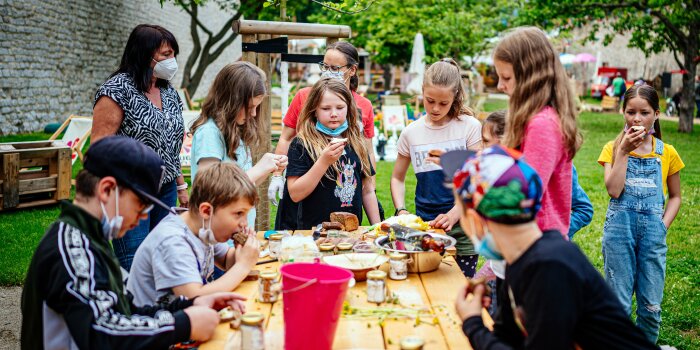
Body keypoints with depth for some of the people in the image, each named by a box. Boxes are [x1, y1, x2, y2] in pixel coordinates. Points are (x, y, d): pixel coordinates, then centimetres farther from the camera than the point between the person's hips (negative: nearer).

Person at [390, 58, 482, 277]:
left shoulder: (470, 127, -3)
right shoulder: (411, 132, 5)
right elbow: (397, 177, 14)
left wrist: (453, 215, -16)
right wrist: (401, 210, -2)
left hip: (461, 225, -2)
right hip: (424, 225, 2)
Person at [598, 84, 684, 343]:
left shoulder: (667, 153, 5)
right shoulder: (613, 148, 2)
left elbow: (675, 196, 14)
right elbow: (614, 190, -12)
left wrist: (663, 225, 0)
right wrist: (623, 151, -12)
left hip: (652, 231, 1)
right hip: (619, 228, -1)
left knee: (651, 306, 5)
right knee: (619, 303, 3)